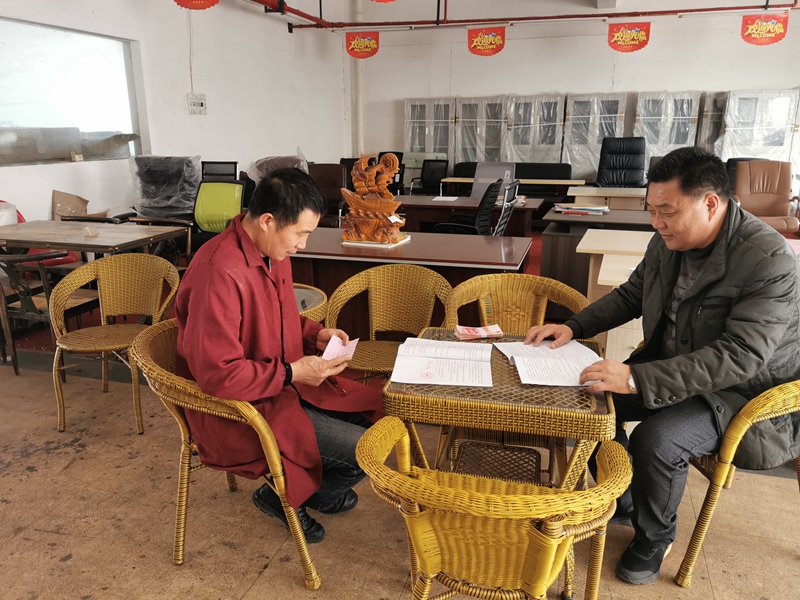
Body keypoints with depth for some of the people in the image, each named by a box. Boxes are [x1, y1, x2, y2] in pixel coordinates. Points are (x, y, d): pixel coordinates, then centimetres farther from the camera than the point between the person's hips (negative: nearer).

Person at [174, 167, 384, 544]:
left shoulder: (274, 253, 2)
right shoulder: (220, 272, -28)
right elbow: (217, 374, -27)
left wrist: (315, 333, 1)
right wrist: (291, 373, -22)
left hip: (284, 382, 9)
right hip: (237, 408, -9)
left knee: (378, 412, 5)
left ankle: (316, 489, 24)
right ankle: (283, 497, 12)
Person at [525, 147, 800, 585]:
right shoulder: (667, 242, -4)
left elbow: (740, 356, -34)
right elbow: (630, 295, 12)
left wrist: (638, 379, -42)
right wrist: (573, 327, -3)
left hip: (743, 391, -7)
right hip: (670, 365, 8)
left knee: (656, 439, -28)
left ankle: (654, 539, 5)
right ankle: (621, 504, 18)